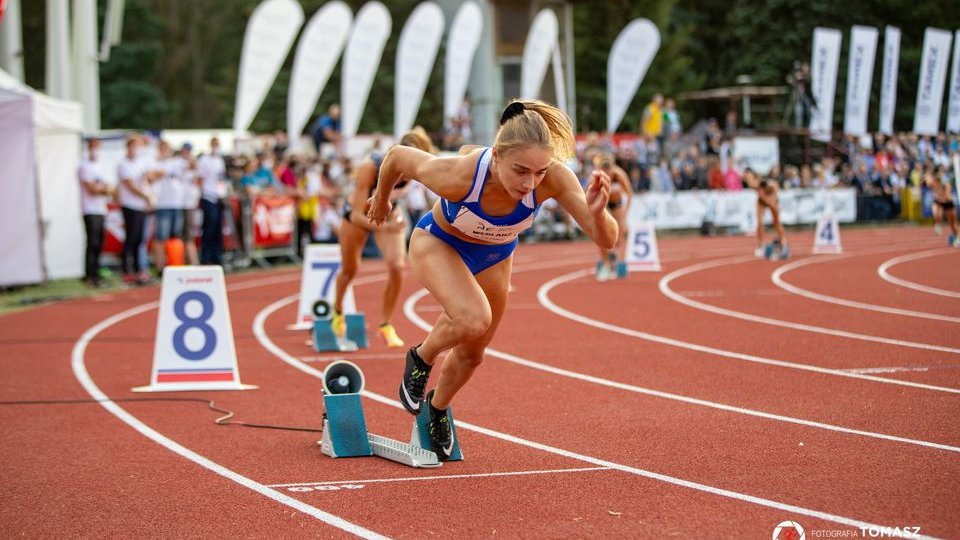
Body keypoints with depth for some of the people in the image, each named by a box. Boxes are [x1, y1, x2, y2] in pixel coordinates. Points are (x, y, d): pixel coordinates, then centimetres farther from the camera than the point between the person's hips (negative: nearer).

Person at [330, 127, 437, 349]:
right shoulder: (369, 169, -42)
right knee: (350, 270, 17)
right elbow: (357, 216, -42)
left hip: (389, 215, 2)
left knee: (397, 267, -18)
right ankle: (337, 311, 48)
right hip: (358, 215, -2)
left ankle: (385, 324, -1)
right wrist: (384, 227, -58)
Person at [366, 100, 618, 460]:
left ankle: (438, 409, 51)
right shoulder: (457, 175, -42)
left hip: (494, 257, 4)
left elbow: (606, 240, -38)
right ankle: (421, 359, 1)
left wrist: (597, 212, -61)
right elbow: (398, 157, -23)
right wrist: (381, 197, -3)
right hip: (438, 244, -3)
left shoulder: (554, 178, -37)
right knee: (474, 318, -31)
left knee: (472, 354, 18)